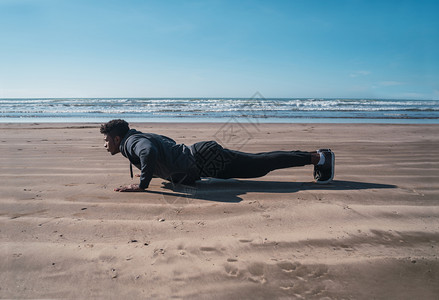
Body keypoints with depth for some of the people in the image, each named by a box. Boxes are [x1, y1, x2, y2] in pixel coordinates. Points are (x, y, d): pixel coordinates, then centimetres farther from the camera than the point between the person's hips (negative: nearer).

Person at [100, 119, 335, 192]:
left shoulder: (131, 141, -11)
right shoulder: (143, 137, 18)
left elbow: (150, 152, -35)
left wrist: (142, 185, -24)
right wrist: (160, 171, 33)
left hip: (204, 159, -9)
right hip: (202, 157, 9)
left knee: (261, 165, -5)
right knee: (259, 161, 11)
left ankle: (319, 157, 2)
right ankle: (317, 157, 18)